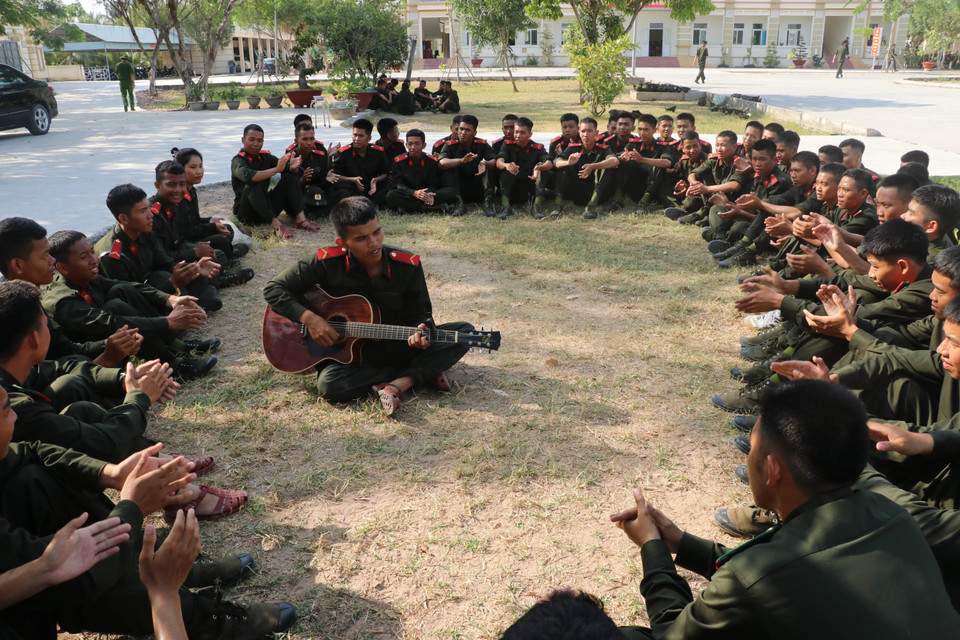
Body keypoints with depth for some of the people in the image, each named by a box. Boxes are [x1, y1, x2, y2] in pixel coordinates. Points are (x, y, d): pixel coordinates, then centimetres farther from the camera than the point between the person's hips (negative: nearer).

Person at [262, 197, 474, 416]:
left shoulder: (408, 266, -9)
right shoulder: (327, 263, -12)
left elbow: (420, 312, 1)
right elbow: (273, 289, -7)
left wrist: (421, 331, -24)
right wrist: (308, 317, -22)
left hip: (397, 348, 1)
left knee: (465, 332, -18)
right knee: (329, 384, -35)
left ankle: (398, 384, -27)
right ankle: (420, 374, -19)